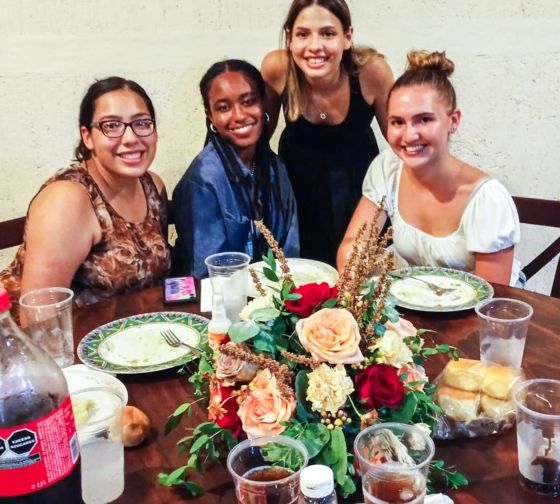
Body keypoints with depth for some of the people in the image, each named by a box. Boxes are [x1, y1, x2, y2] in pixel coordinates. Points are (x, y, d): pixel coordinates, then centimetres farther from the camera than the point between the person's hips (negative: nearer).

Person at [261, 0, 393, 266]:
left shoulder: (371, 70, -28)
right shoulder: (276, 68, -24)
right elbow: (263, 126, -3)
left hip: (355, 171, -1)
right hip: (298, 169, 1)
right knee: (298, 256, 12)